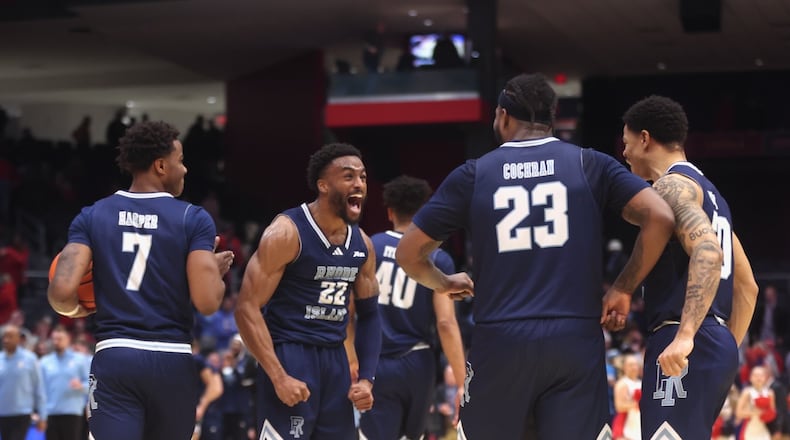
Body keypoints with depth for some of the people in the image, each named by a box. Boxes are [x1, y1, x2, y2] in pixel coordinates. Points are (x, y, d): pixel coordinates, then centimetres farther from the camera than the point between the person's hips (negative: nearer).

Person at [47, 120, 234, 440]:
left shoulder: (92, 216, 4)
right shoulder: (194, 219, -2)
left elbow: (62, 291, -8)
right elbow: (207, 302, -9)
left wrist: (75, 310, 15)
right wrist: (217, 271, 13)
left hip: (114, 357, 0)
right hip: (173, 360, 0)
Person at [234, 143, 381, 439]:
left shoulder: (362, 244, 8)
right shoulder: (287, 233, -13)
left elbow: (369, 314, 18)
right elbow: (247, 308, -16)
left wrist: (366, 378, 5)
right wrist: (279, 377, -22)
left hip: (336, 359, 7)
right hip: (289, 355, -7)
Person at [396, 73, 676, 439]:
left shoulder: (474, 174, 7)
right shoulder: (589, 164, 6)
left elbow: (409, 253, 11)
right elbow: (660, 218, -6)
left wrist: (444, 284, 31)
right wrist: (623, 289, 6)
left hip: (499, 342, 0)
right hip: (575, 339, 0)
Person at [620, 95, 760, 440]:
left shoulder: (672, 185, -7)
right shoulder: (709, 192, 23)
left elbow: (707, 251, -25)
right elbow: (747, 286, 26)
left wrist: (686, 335, -34)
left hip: (686, 348, -10)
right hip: (716, 343, 10)